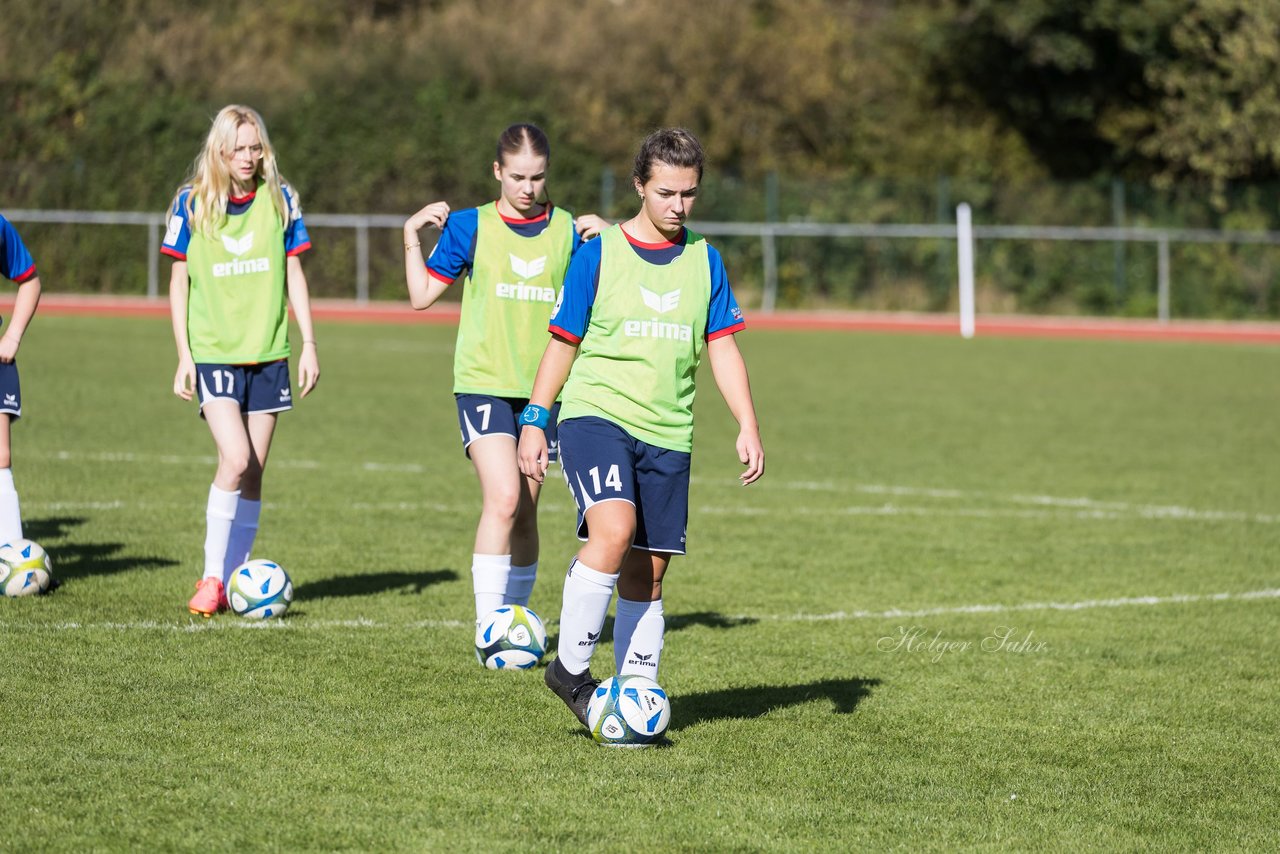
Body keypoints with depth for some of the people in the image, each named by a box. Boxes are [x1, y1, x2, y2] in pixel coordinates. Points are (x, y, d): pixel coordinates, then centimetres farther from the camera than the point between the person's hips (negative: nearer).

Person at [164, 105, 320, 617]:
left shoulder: (280, 200, 3)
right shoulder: (192, 204, -3)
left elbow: (293, 275, 9)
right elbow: (178, 282, 2)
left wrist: (309, 344, 4)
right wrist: (184, 356, -3)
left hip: (267, 354, 3)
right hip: (214, 353, -3)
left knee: (252, 475, 4)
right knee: (236, 460, -18)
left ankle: (231, 580, 13)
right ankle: (212, 577, -6)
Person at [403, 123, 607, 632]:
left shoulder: (568, 230, 6)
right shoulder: (470, 227, 2)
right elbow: (422, 296, 7)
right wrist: (412, 233, -2)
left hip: (543, 388, 3)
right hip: (483, 383, -3)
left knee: (525, 512, 7)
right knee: (503, 498, -20)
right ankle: (489, 625, -20)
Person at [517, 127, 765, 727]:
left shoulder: (704, 261, 9)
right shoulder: (599, 253, 0)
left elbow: (722, 348, 11)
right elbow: (562, 343, 4)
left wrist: (748, 426, 1)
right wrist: (533, 421, 1)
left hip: (667, 436, 4)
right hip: (595, 414, -4)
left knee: (648, 572, 3)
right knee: (614, 531, -27)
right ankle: (570, 667, -14)